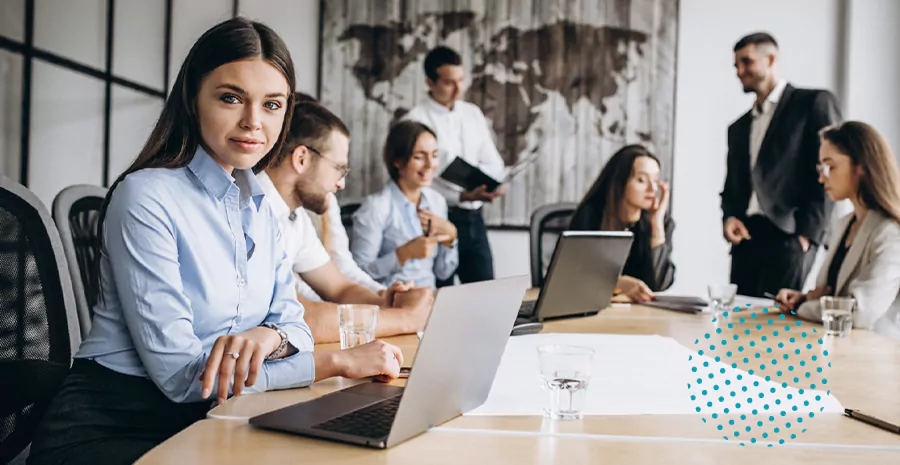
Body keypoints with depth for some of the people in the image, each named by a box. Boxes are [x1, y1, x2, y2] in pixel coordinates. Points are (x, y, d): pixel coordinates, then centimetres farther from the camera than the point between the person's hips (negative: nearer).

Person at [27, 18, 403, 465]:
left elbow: (292, 322, 4)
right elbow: (180, 373, -21)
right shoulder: (146, 197, -16)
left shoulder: (261, 206, 8)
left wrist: (268, 336, -21)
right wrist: (339, 361, -21)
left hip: (202, 421, 7)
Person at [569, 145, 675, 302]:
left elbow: (658, 284, -9)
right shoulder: (590, 214, -8)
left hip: (636, 308, 1)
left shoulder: (662, 220, 0)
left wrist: (657, 223, -14)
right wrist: (620, 283, -29)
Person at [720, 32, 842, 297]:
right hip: (745, 240, 6)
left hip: (789, 238, -5)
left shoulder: (814, 103, 4)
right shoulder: (739, 127, 23)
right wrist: (728, 217, 3)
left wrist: (808, 234, -12)